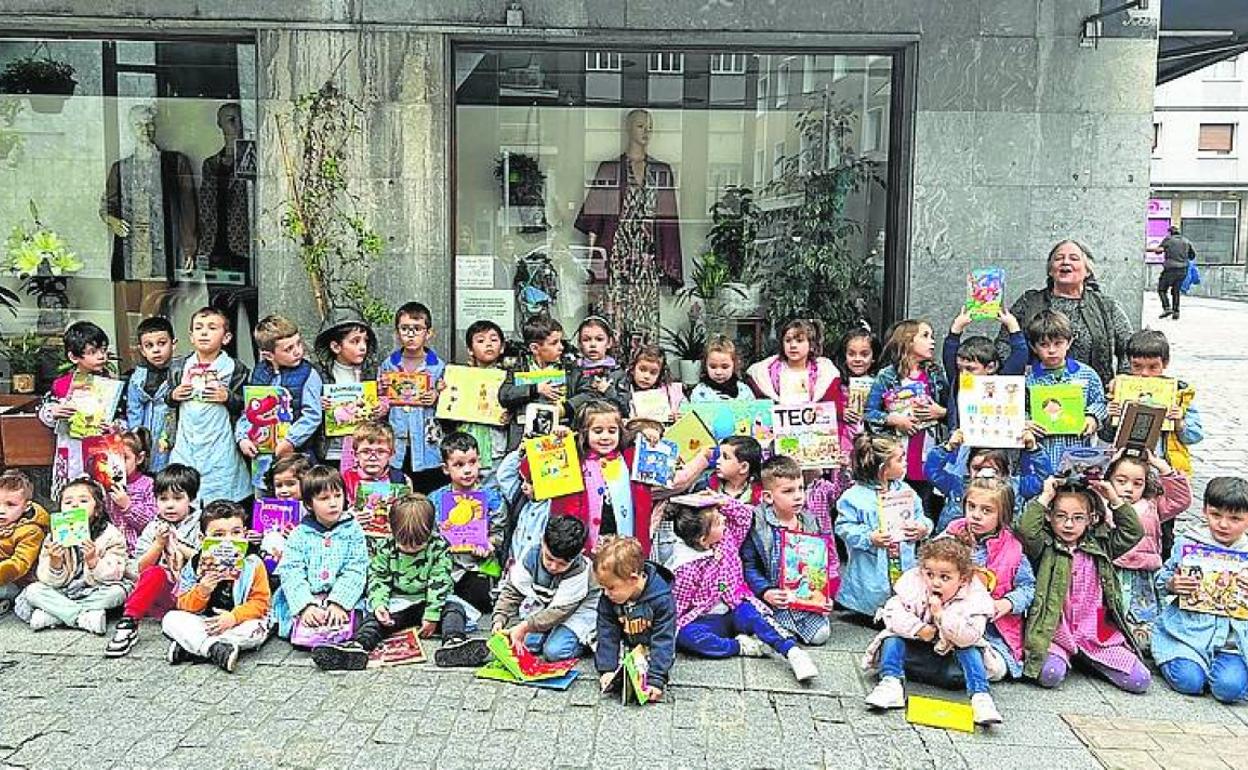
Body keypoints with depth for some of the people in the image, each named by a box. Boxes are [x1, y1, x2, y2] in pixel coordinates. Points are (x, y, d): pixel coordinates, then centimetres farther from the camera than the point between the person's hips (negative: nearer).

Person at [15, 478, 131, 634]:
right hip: (64, 592, 2)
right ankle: (84, 617, -28)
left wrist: (93, 561, -31)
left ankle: (50, 616, -23)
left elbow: (115, 575, -14)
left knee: (116, 592, -31)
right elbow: (52, 582, -5)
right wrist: (55, 563, -25)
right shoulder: (55, 538, -1)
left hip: (97, 591, -2)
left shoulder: (110, 535, -7)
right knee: (33, 591, -18)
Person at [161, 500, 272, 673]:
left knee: (255, 629, -32)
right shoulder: (195, 565, -1)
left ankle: (188, 648, -26)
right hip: (202, 622, 2)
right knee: (171, 618, -18)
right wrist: (202, 592, -21)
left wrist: (233, 617, -23)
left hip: (239, 622, -2)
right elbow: (184, 605, -1)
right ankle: (216, 649, -34)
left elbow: (260, 602, -9)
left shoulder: (252, 564, -7)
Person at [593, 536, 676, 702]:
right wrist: (607, 669, -22)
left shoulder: (661, 599, -32)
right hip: (626, 645, 3)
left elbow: (663, 639, -30)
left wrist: (656, 679, -35)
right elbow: (607, 634, -13)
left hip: (651, 648, -3)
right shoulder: (608, 599, -19)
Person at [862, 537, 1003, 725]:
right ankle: (891, 683, -25)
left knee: (970, 649, -30)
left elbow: (968, 637, -36)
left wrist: (941, 614, -46)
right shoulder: (914, 583, -20)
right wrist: (919, 629, -34)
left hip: (953, 650, -1)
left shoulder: (974, 597, -25)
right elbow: (893, 613, -23)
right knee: (894, 636, -23)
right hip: (918, 646, 2)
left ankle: (980, 696, -28)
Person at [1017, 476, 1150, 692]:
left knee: (1140, 680, -9)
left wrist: (1114, 499, 0)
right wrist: (1045, 496, -15)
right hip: (1056, 631, -3)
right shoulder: (1046, 547, 0)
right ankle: (1064, 656, 6)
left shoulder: (1100, 546, 13)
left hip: (1098, 632, 4)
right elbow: (1027, 530, -20)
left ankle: (1090, 658, 15)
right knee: (1049, 674, -29)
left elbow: (1133, 532, 7)